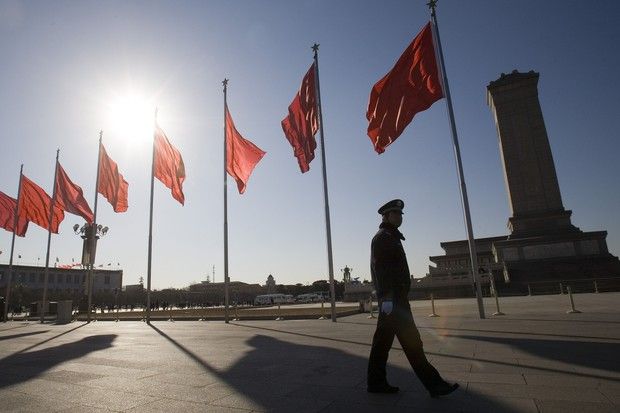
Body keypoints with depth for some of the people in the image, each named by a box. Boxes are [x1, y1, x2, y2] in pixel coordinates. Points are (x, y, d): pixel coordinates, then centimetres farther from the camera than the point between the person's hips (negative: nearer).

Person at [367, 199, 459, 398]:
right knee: (410, 340, -5)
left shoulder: (391, 238, 22)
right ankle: (433, 384, 2)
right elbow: (379, 269, -18)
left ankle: (376, 382, 18)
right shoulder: (382, 238, -8)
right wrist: (387, 297, -24)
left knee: (382, 341, 11)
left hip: (396, 296, 10)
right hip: (392, 297, -10)